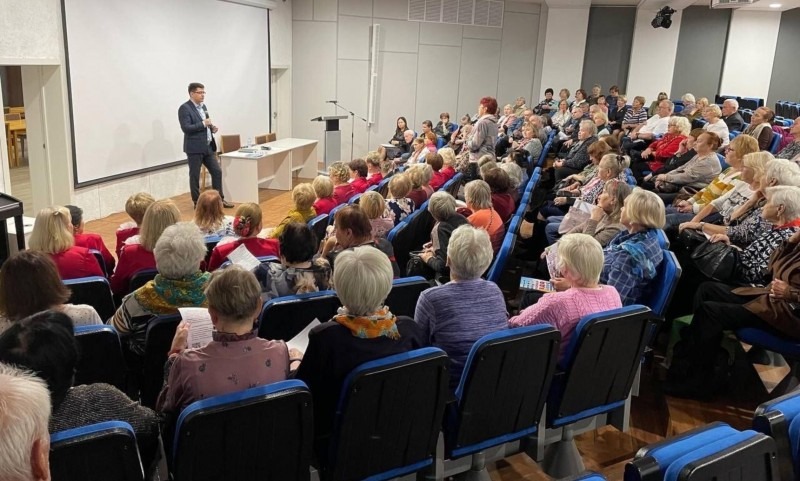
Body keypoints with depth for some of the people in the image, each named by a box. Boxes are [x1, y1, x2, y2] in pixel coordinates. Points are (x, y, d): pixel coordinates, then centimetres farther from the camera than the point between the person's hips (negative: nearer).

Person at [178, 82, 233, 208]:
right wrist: (203, 124, -20)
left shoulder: (203, 106, 14)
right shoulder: (184, 108, -12)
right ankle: (197, 202, 12)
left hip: (208, 146, 8)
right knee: (195, 176, 3)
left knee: (217, 171, 8)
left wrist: (212, 127, 3)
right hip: (195, 148, -8)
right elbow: (186, 128, -21)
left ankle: (220, 199, 18)